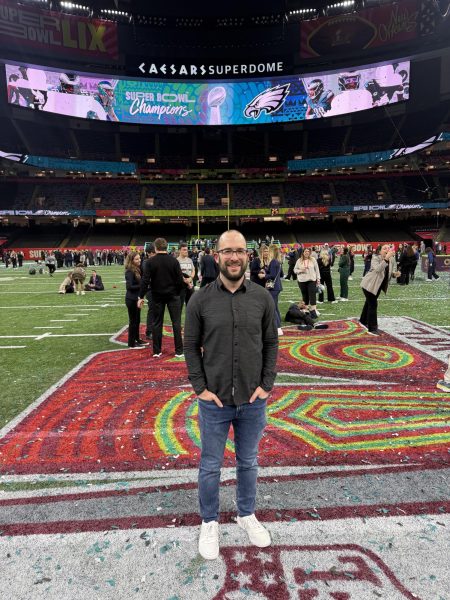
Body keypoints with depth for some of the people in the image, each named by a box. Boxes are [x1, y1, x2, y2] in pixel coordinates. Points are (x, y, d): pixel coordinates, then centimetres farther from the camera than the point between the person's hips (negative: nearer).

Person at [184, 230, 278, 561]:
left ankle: (247, 514, 44)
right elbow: (191, 346, -1)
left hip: (253, 401, 2)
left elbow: (271, 344, 2)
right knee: (211, 466, 14)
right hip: (214, 401, -1)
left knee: (248, 462, 20)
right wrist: (200, 388, -7)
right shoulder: (201, 300, -7)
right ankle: (210, 522, 38)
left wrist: (266, 385, -4)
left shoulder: (262, 297, -3)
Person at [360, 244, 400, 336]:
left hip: (378, 285, 7)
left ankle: (364, 321, 44)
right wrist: (386, 258, -49)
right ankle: (372, 328, 1)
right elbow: (378, 269, -42)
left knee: (369, 302, 23)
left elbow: (389, 272, 8)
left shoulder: (392, 260, -5)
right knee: (373, 304, -8)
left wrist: (395, 274, -13)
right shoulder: (375, 258, -23)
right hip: (369, 284, -7)